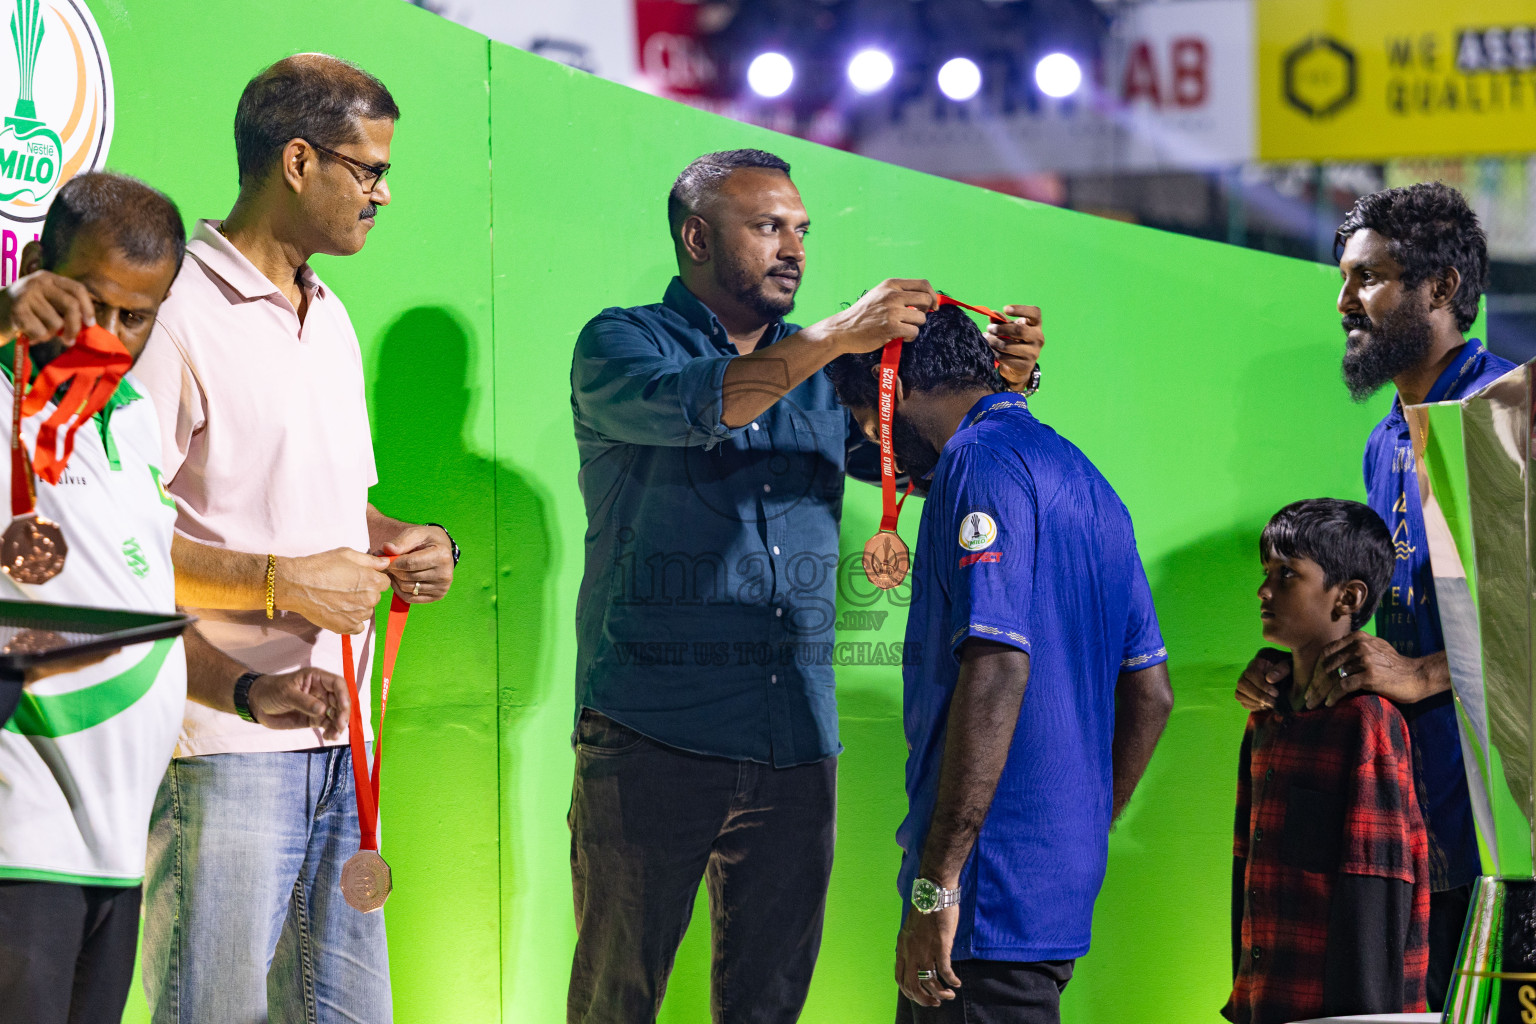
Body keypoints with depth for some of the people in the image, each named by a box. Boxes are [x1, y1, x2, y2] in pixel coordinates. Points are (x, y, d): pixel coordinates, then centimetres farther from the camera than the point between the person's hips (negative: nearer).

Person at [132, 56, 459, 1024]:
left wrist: (401, 543, 7)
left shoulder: (330, 317, 20)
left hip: (338, 743, 8)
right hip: (225, 744, -8)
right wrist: (282, 582, -18)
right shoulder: (180, 310, -10)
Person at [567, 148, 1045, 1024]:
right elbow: (682, 408, -19)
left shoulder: (820, 371, 19)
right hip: (653, 737, -5)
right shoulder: (622, 344, 2)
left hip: (796, 745, 5)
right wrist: (835, 338, -23)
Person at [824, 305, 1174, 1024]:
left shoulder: (983, 460, -11)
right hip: (1064, 890, 10)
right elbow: (1150, 694, 22)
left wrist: (936, 887, -22)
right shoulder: (1083, 479, 19)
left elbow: (997, 669, -22)